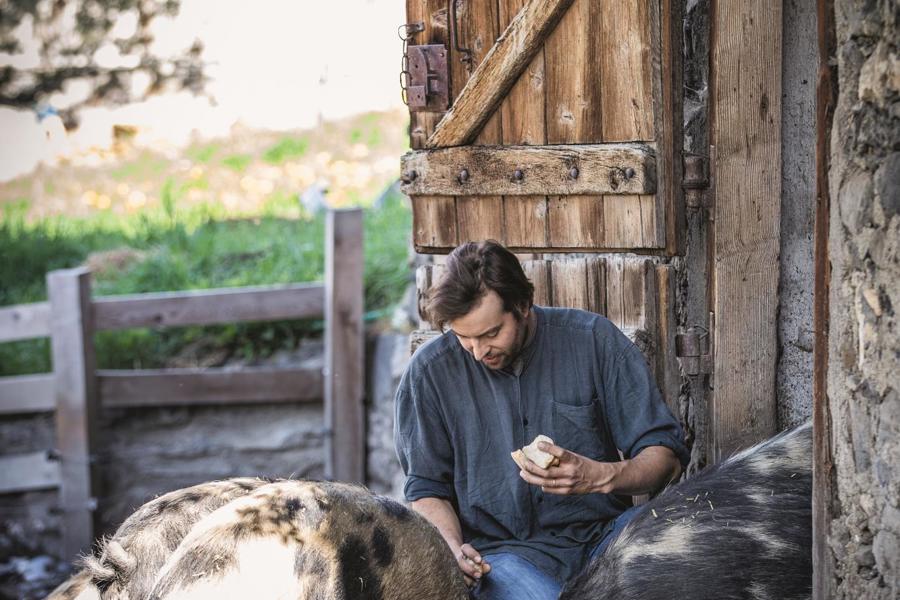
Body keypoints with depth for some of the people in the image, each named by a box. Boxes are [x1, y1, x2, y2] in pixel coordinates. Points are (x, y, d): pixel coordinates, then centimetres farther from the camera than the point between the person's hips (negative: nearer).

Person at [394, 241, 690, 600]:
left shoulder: (592, 340, 0)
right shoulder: (429, 371, 2)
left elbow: (667, 456, 0)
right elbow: (426, 489, 11)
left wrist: (602, 476, -21)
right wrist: (453, 548, -10)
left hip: (602, 533, 2)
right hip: (502, 550, -2)